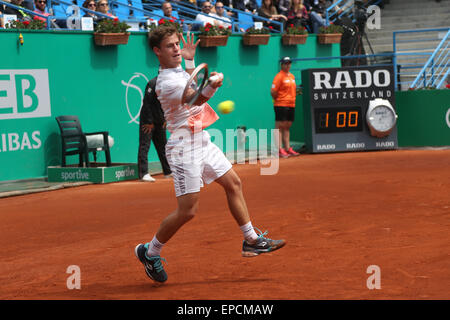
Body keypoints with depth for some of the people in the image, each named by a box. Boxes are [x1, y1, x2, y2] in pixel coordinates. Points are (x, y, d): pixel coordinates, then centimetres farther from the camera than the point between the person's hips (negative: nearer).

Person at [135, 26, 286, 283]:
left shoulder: (179, 70, 10)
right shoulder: (166, 83, -21)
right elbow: (196, 99, -36)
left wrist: (190, 61, 24)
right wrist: (212, 85, -55)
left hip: (202, 141, 10)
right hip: (184, 146, -10)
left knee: (233, 184, 13)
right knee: (187, 210, -10)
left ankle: (251, 240, 23)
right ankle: (150, 252, 8)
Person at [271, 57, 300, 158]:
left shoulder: (292, 76, 16)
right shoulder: (279, 76, -9)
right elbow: (273, 91, -13)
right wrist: (278, 99, -5)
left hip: (291, 105, 8)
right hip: (281, 106, -8)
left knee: (287, 127, 12)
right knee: (279, 127, -7)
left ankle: (287, 148, 16)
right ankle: (280, 150, -10)